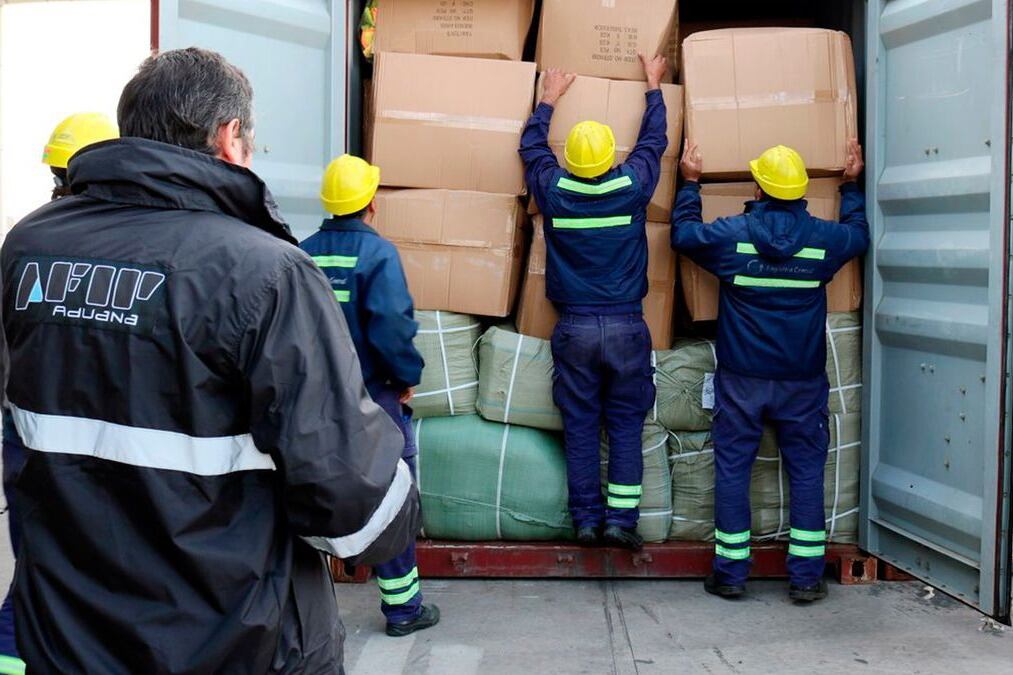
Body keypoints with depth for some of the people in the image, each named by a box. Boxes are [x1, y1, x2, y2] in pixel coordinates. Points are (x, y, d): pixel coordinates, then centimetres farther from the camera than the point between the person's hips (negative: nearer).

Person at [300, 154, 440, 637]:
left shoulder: (302, 254, 2)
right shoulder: (377, 252, -12)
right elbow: (392, 325, -22)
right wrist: (407, 376, -7)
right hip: (372, 396, -4)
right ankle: (402, 607, 15)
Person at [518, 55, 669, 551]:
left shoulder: (554, 192, -4)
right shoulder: (632, 187, -6)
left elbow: (532, 146, 16)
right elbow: (653, 140, 13)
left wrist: (549, 98, 31)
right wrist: (653, 85, 28)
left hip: (574, 328, 1)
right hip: (625, 326, -1)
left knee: (579, 426, 7)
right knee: (626, 425, 7)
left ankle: (587, 519, 10)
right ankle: (621, 517, 4)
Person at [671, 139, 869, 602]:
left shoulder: (731, 234, -8)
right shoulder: (823, 237, -4)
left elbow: (682, 234, 10)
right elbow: (860, 235, 20)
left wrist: (690, 183, 22)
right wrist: (851, 185, 34)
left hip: (741, 379, -1)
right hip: (802, 381, 1)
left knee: (732, 470, 7)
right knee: (807, 473, 8)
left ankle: (730, 573, 11)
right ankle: (807, 577, 9)